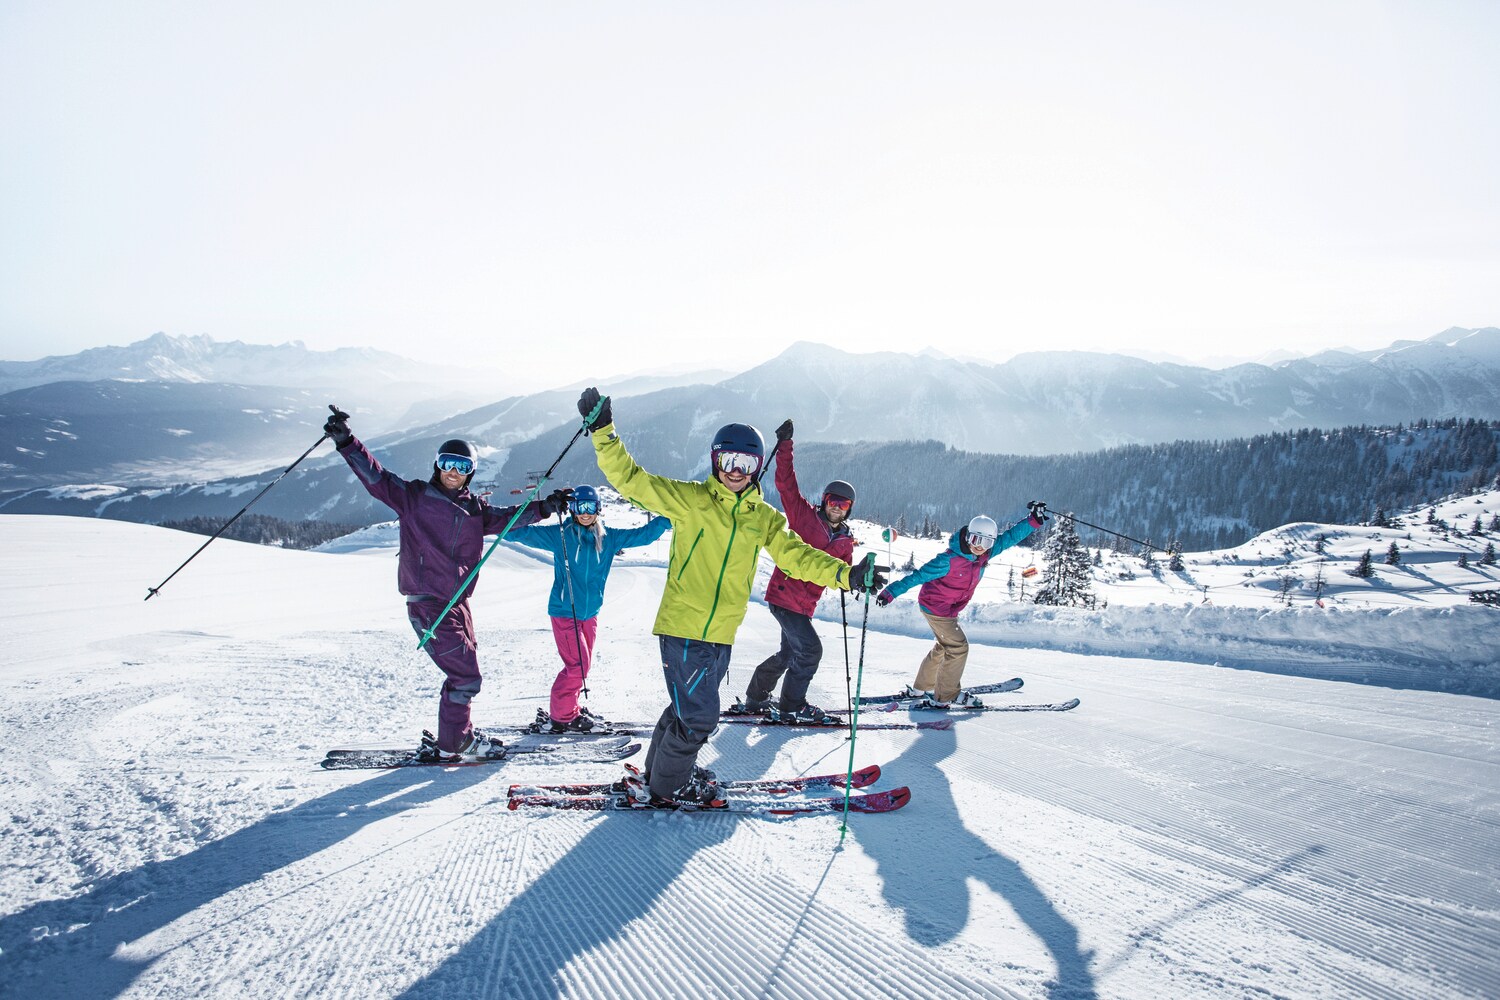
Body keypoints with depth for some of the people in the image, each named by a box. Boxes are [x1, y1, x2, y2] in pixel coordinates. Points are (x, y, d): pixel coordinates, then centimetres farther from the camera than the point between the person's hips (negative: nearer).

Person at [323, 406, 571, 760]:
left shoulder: (475, 509, 11)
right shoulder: (415, 496, -2)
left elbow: (509, 517, 14)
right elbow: (376, 478, -8)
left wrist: (545, 507, 3)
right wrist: (346, 442, -19)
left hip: (458, 602, 7)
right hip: (427, 602, -6)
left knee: (465, 672, 16)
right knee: (465, 675, -8)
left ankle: (458, 735, 32)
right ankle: (452, 743, 8)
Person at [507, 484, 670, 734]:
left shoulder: (608, 538, 4)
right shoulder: (560, 535, -7)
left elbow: (642, 534, 6)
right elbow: (526, 533, -12)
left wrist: (669, 519, -3)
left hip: (590, 613, 5)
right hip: (564, 611, -5)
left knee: (583, 664, 13)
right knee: (578, 665, -9)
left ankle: (568, 710, 29)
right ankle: (561, 716, 6)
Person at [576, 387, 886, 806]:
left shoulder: (764, 518, 8)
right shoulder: (689, 499, -5)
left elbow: (797, 556, 3)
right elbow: (631, 480, -8)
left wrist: (847, 575, -11)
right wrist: (603, 431, -20)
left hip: (721, 633, 6)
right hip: (682, 626, -6)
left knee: (691, 708, 21)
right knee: (699, 716, -2)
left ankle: (663, 767, 43)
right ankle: (665, 786, 19)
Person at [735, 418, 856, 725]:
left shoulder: (845, 542, 10)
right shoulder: (805, 516, -6)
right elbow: (787, 486, -13)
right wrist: (785, 446, -20)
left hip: (805, 604, 8)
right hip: (784, 594, -8)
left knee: (790, 653, 19)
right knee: (810, 649, -11)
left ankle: (755, 699, 34)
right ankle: (792, 707, 2)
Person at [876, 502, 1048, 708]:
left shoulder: (984, 553, -7)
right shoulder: (949, 559, -28)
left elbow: (1010, 537, -1)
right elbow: (919, 575, -25)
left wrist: (1034, 521, -11)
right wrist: (891, 592, -26)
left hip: (949, 609, 9)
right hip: (936, 607, -9)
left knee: (944, 646, 21)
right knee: (958, 647, -7)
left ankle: (920, 689, 36)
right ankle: (945, 696, 5)